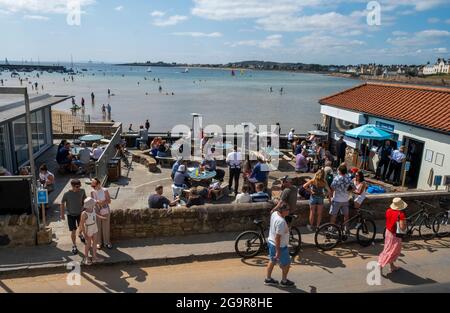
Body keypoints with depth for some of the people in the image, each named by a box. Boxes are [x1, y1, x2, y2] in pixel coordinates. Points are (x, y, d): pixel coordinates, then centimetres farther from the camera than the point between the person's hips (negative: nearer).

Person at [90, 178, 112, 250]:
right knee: (98, 228, 12)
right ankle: (99, 242, 31)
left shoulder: (105, 191, -14)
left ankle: (107, 242, 28)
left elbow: (109, 201, -10)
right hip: (97, 212, 2)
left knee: (106, 227, 10)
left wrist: (100, 202, -24)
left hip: (105, 212, -2)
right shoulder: (92, 192, -7)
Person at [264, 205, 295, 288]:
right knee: (286, 264, 13)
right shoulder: (281, 222, -32)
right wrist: (278, 251, -24)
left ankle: (268, 279, 37)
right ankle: (284, 281, 31)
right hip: (280, 246, -9)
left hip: (271, 242, 9)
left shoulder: (274, 213, -5)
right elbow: (277, 238, -30)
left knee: (272, 261, 24)